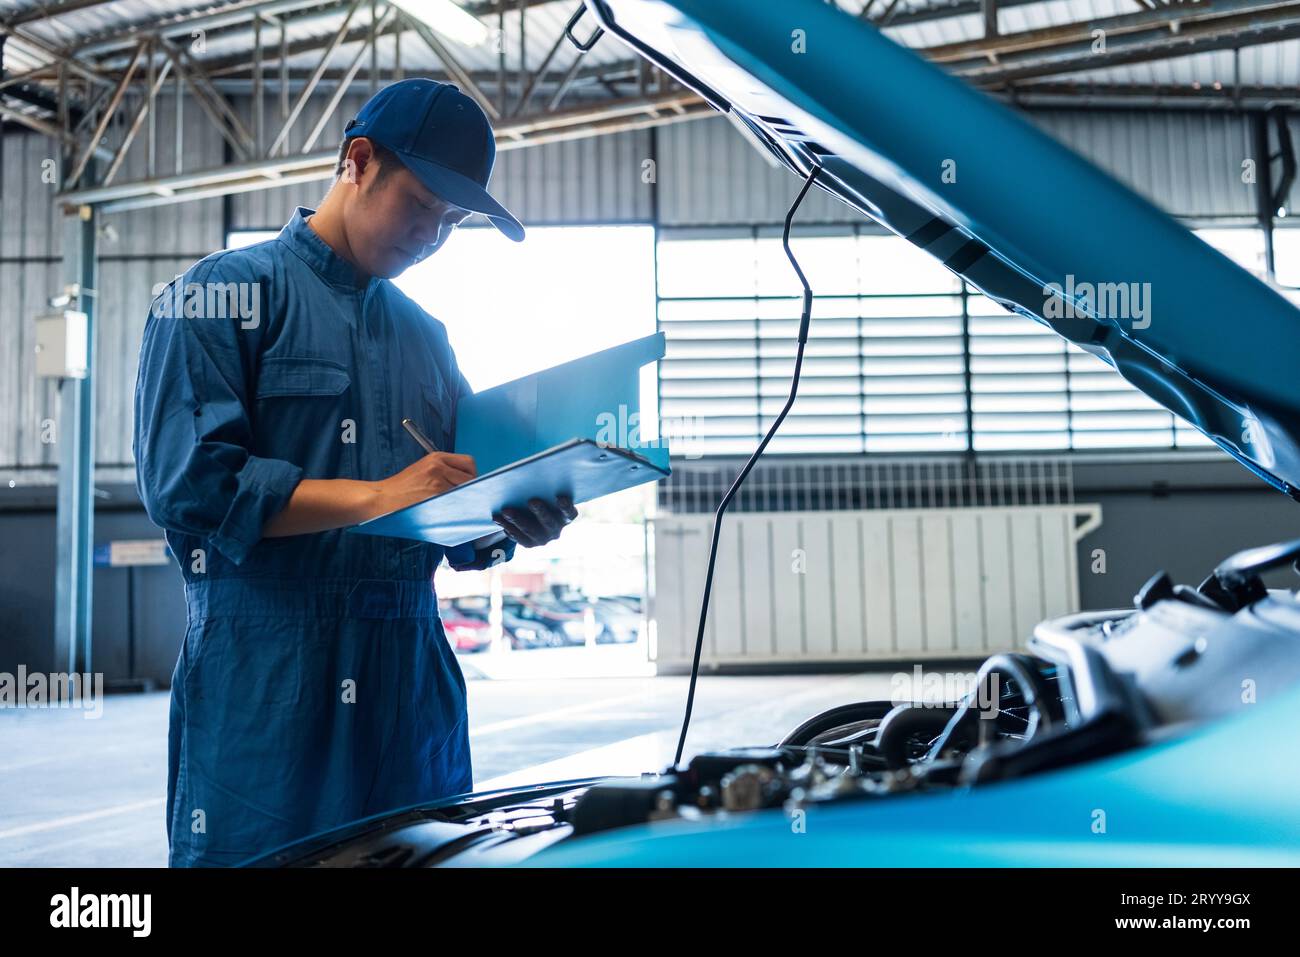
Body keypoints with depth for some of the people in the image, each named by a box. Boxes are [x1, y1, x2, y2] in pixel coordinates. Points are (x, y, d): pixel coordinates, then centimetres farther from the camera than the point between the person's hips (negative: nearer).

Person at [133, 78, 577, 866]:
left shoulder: (425, 336, 20)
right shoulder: (226, 294, 1)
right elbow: (187, 480, -13)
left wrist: (513, 524, -5)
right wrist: (374, 496, -18)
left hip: (412, 679, 6)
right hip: (264, 682, -6)